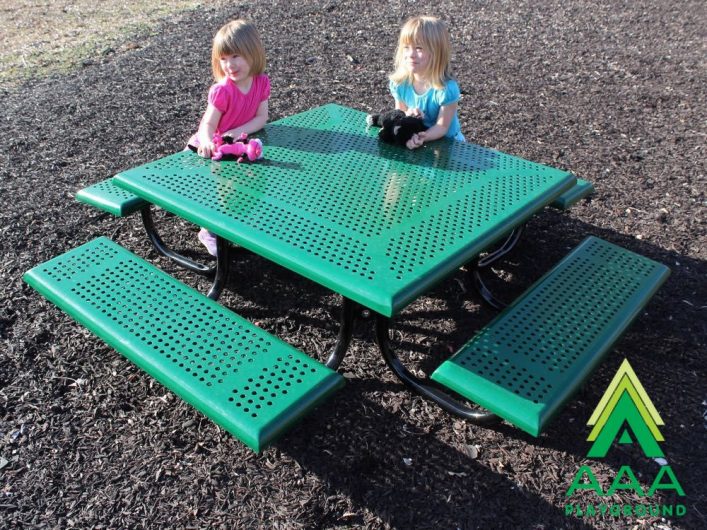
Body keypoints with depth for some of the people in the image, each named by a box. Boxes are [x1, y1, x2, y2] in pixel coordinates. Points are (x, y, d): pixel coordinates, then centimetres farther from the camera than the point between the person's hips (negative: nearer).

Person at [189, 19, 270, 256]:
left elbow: (261, 117, -15)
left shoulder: (262, 82, -13)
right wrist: (207, 142, -53)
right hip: (216, 146, -5)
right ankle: (209, 230, -1)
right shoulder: (222, 91, -27)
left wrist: (237, 132, -32)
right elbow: (209, 123, -29)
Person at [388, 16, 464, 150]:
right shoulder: (399, 82, -11)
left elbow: (442, 127, -21)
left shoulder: (446, 88, -26)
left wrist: (422, 138, -40)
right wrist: (406, 116, -22)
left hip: (446, 142, -4)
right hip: (411, 138, 4)